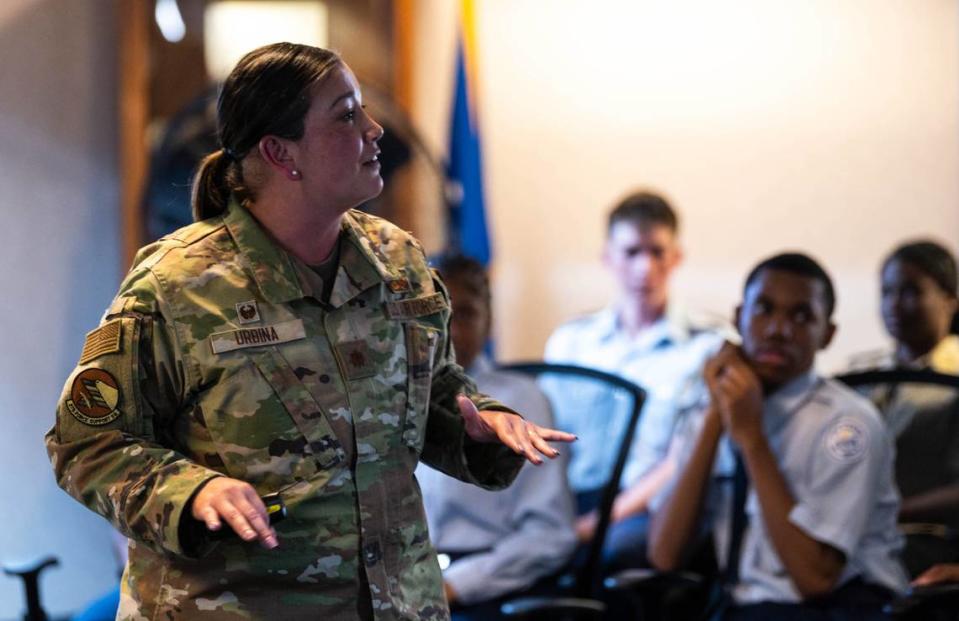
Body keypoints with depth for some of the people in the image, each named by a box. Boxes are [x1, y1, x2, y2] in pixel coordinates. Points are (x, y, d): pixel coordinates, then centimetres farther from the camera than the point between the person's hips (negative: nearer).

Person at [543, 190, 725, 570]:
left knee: (616, 546, -38)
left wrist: (607, 517, -15)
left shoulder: (706, 347, 10)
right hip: (572, 502, 2)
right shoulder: (569, 342, 22)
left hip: (647, 510, -2)